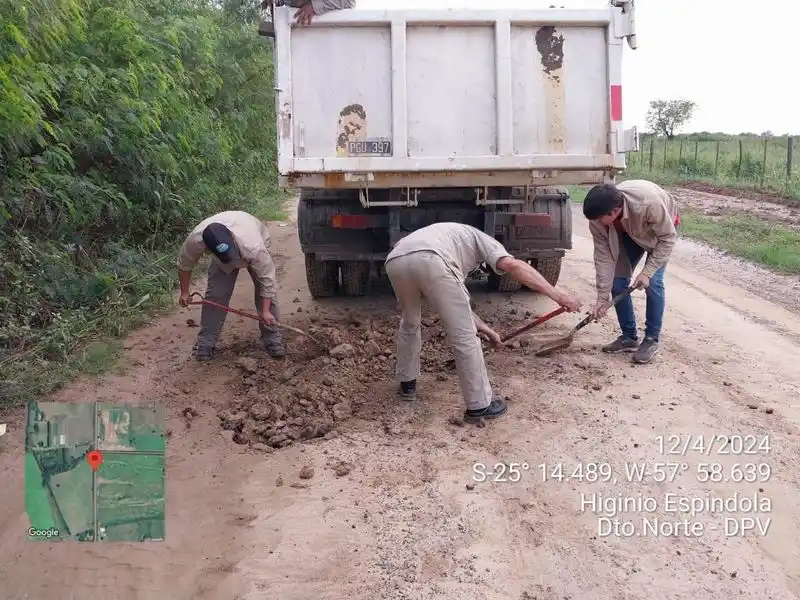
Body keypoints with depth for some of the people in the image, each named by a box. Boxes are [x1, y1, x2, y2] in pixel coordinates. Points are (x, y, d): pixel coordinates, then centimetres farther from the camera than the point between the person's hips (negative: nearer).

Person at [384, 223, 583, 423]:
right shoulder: (481, 240, 29)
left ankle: (407, 383, 44)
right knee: (464, 336, 5)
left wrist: (487, 330, 53)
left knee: (409, 323, 33)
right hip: (429, 261, -7)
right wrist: (556, 294, 2)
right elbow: (513, 265, 6)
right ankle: (479, 405, 14)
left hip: (395, 260, 7)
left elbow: (457, 306, 46)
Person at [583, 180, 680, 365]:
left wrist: (647, 272, -32)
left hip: (663, 227, -4)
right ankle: (629, 337, 10)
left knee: (653, 282, -17)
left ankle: (652, 340, -2)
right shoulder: (598, 218, -31)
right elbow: (603, 256, -22)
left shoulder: (649, 203, -45)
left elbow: (668, 238, -28)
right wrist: (603, 297, -23)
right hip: (629, 231, 4)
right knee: (617, 282, -5)